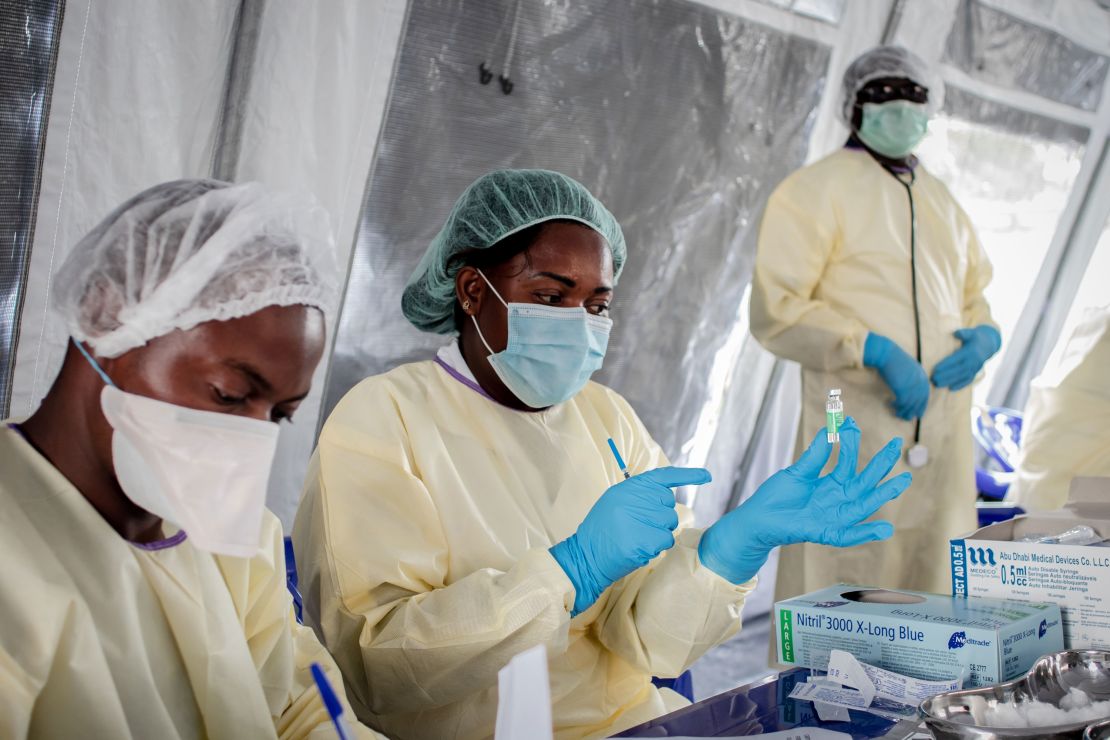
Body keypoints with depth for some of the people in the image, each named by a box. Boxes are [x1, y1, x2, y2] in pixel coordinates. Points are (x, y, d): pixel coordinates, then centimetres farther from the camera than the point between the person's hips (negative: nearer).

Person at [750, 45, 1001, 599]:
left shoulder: (942, 202, 21)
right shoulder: (816, 190, -1)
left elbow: (973, 298, 29)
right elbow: (774, 311, -10)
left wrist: (985, 336, 5)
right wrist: (876, 350, -19)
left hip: (944, 440, 7)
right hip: (856, 435, -7)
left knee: (931, 596, 10)